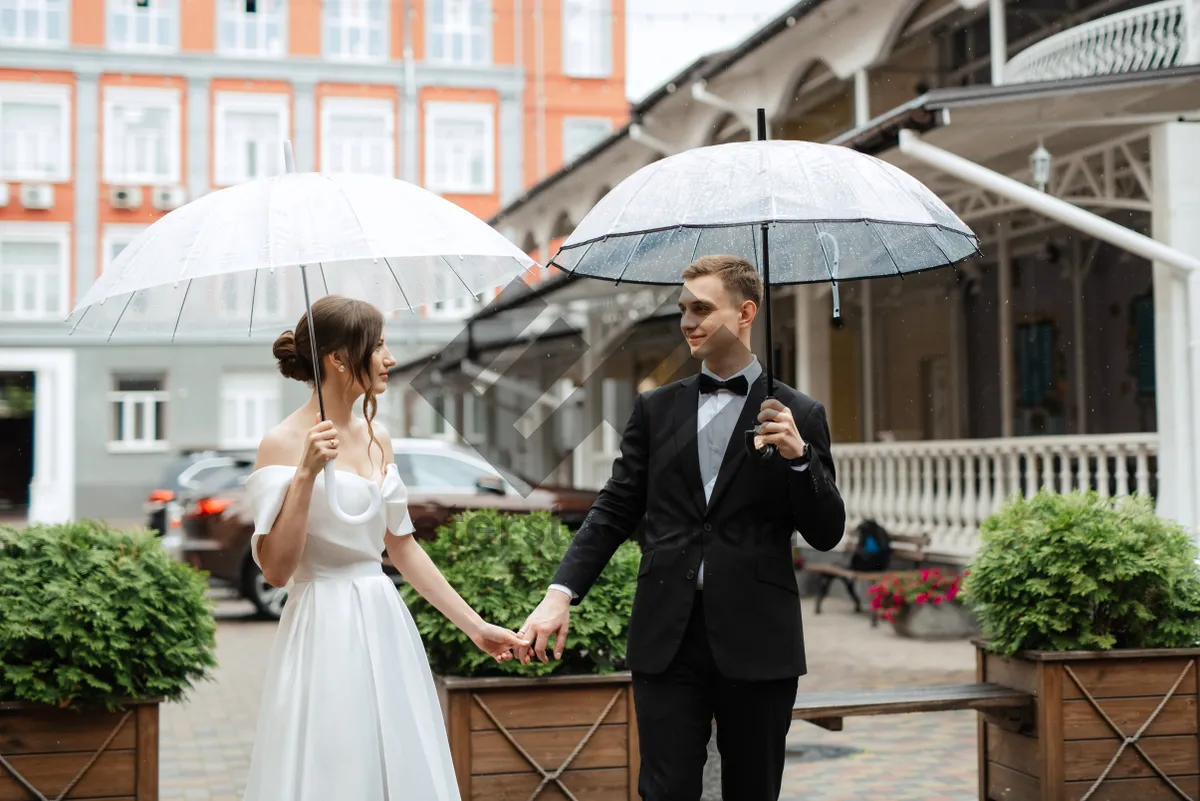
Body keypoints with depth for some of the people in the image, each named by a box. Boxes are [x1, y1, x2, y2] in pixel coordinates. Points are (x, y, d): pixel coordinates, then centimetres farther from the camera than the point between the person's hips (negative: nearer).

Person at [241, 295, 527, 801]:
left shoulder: (376, 437, 8)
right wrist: (306, 473, -24)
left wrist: (474, 625, 15)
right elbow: (276, 569, -16)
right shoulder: (282, 444, -11)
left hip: (384, 629, 7)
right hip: (325, 633, -7)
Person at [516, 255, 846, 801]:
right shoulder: (656, 409, 10)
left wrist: (799, 456, -15)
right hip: (667, 639, 1)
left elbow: (827, 533, 2)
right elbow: (614, 511, 9)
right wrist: (560, 593, -3)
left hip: (757, 643, -1)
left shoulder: (799, 417, 3)